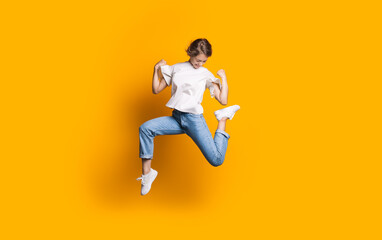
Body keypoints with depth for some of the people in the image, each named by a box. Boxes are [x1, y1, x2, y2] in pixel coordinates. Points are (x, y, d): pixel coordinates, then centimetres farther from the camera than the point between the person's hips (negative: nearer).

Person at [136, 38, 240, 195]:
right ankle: (146, 173, -15)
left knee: (216, 160, -14)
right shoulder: (176, 69, 15)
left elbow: (223, 100, 3)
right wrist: (156, 69, 4)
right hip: (176, 118, 3)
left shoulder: (206, 74, 8)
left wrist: (223, 78, -3)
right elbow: (156, 90, 15)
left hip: (194, 119, -2)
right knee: (145, 128, -25)